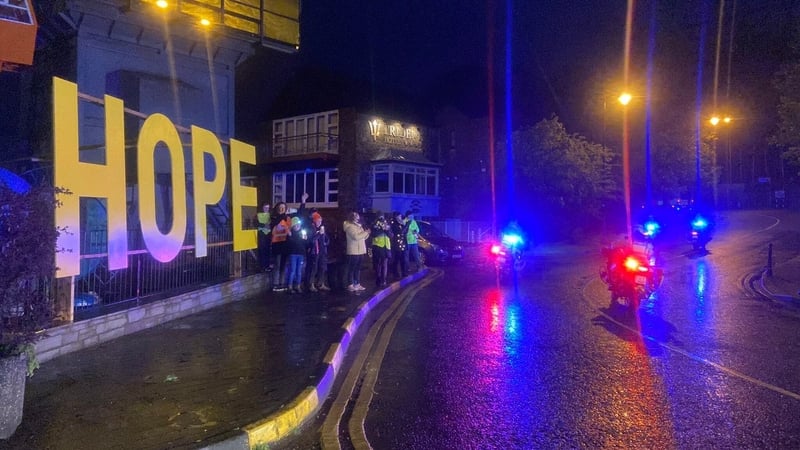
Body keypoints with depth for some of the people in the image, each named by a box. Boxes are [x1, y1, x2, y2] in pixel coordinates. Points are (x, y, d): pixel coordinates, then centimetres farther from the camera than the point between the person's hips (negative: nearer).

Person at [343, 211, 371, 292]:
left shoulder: (358, 226, 17)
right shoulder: (350, 226, -12)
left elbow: (363, 237, 20)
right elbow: (356, 237, -24)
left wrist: (367, 232, 1)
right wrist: (366, 232, -16)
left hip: (360, 251, 9)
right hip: (353, 251, -9)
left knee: (358, 268, 12)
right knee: (351, 269, -5)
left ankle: (357, 284, 18)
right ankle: (350, 285, -2)